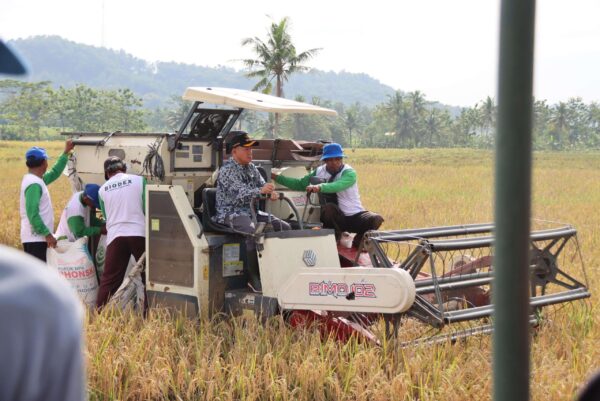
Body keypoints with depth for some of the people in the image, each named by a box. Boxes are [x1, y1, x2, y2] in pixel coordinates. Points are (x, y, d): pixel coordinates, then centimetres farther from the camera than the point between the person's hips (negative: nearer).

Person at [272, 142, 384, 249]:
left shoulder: (349, 173, -12)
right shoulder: (319, 172, 4)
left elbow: (338, 186, -33)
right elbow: (299, 184, 9)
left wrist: (320, 187, -52)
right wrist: (275, 176, 1)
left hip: (354, 217, -2)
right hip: (333, 217, 2)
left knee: (375, 219, -29)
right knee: (328, 207, -33)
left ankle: (358, 242, 0)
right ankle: (334, 239, -7)